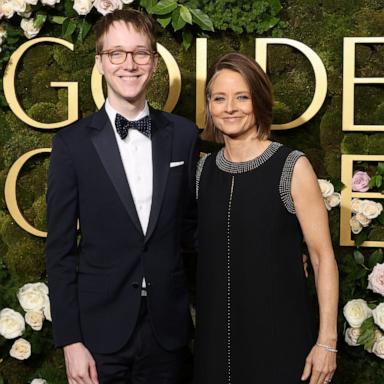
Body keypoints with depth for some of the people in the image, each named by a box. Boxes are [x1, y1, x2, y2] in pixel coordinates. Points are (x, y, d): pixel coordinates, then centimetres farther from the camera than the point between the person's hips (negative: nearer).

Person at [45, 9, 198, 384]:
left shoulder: (183, 135, 1)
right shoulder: (73, 142, -5)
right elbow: (60, 248, -5)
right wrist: (70, 341, -8)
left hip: (168, 327, 2)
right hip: (101, 330, -2)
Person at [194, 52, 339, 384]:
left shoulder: (292, 167, -10)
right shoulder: (204, 169, 3)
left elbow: (323, 257, -10)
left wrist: (327, 341, -13)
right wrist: (191, 324, 12)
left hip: (279, 335, -4)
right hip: (215, 334, 4)